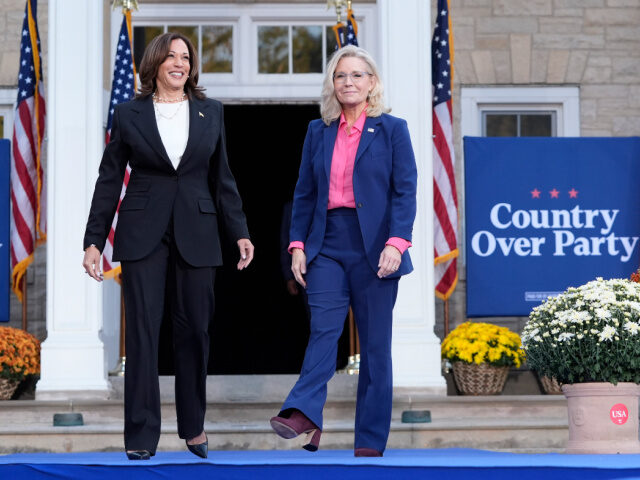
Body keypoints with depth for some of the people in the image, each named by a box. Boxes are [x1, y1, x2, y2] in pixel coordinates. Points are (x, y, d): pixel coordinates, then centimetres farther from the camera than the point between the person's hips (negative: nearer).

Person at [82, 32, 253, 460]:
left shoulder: (211, 113, 9)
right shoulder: (129, 115, 4)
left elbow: (222, 179, 12)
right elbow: (109, 180, 6)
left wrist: (239, 232, 5)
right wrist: (94, 240, 1)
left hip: (195, 235, 2)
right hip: (143, 236, -2)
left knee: (195, 332, 6)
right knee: (142, 333, -4)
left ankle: (194, 426, 22)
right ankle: (141, 437, 1)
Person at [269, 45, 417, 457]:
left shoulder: (392, 130, 3)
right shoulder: (319, 132, 13)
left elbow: (405, 192, -4)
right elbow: (305, 193, 13)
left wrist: (396, 243, -15)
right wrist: (298, 244, 4)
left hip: (374, 249, -2)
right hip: (327, 246, 2)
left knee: (375, 343, 0)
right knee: (323, 329, -13)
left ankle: (370, 439, 4)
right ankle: (304, 416, -27)